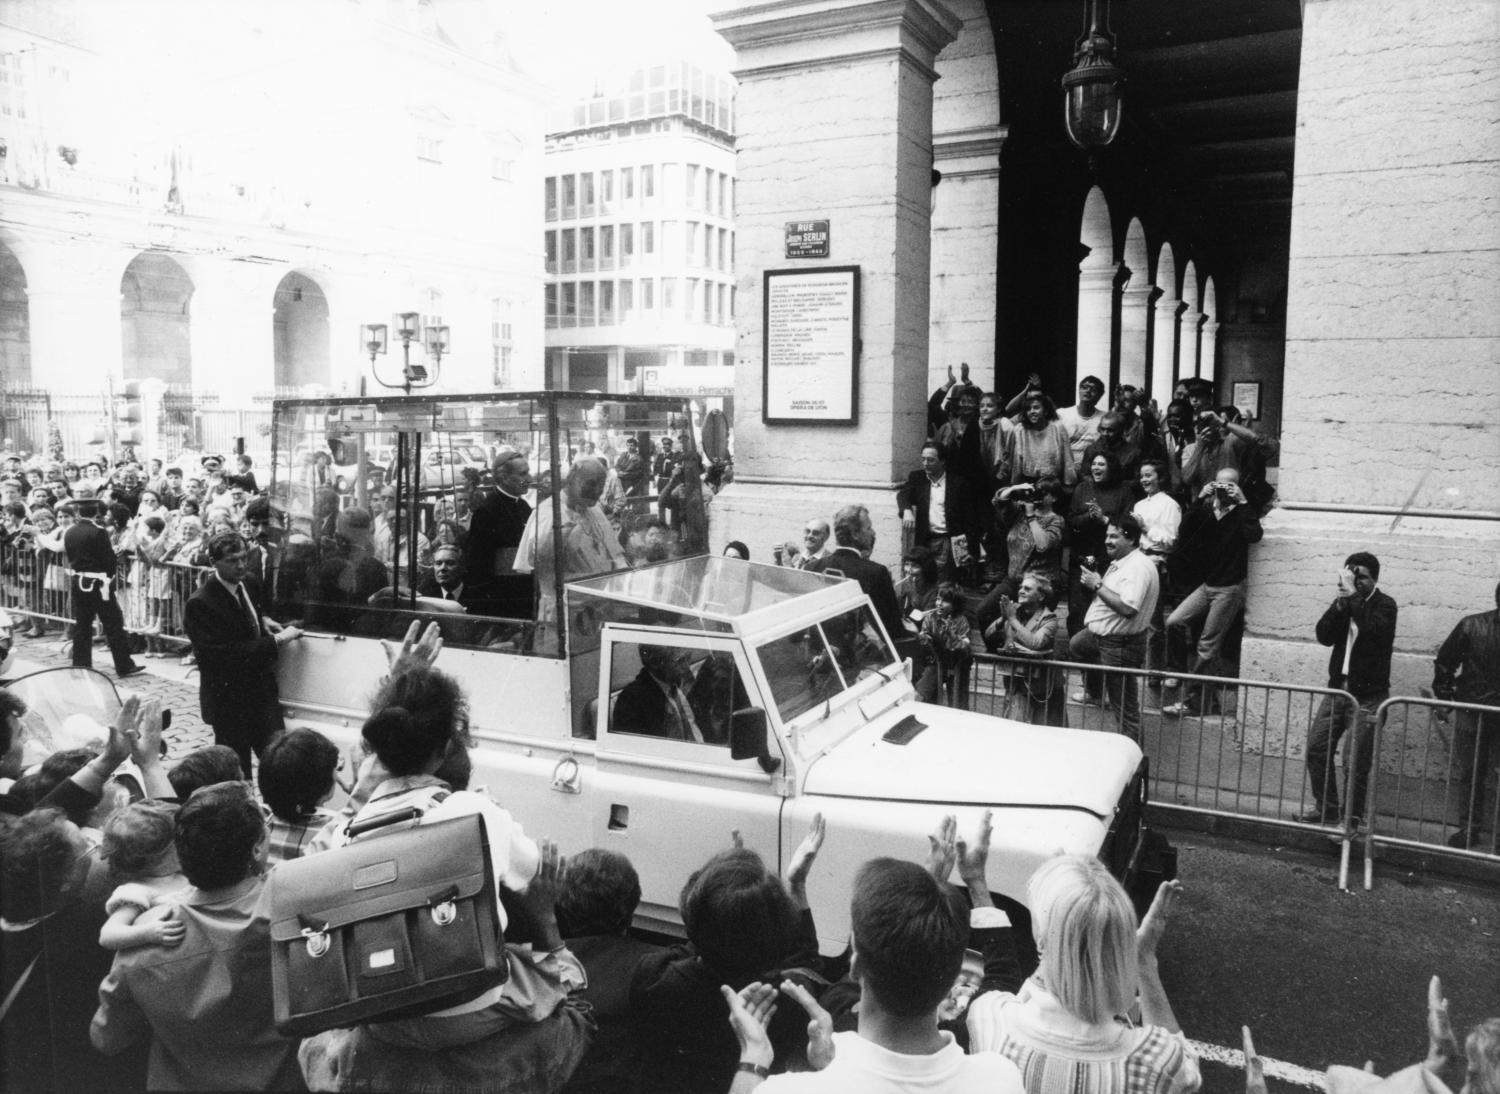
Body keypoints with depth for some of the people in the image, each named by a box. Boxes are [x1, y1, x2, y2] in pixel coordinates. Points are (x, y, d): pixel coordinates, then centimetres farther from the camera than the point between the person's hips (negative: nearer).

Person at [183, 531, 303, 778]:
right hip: (228, 699, -6)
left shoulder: (248, 584, 5)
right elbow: (226, 654, -24)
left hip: (263, 691, 6)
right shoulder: (200, 603, -18)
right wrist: (277, 640, -24)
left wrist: (262, 620, 6)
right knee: (237, 770, 8)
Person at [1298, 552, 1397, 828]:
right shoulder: (1345, 603, 9)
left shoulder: (1385, 605, -5)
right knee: (1316, 748, 6)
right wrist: (1340, 603, -13)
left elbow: (1374, 629, -27)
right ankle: (1326, 810, 20)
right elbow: (1324, 636, -3)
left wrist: (1353, 596, -21)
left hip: (1367, 695, -6)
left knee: (1355, 762, -5)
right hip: (1338, 689, 6)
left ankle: (1352, 820, 8)